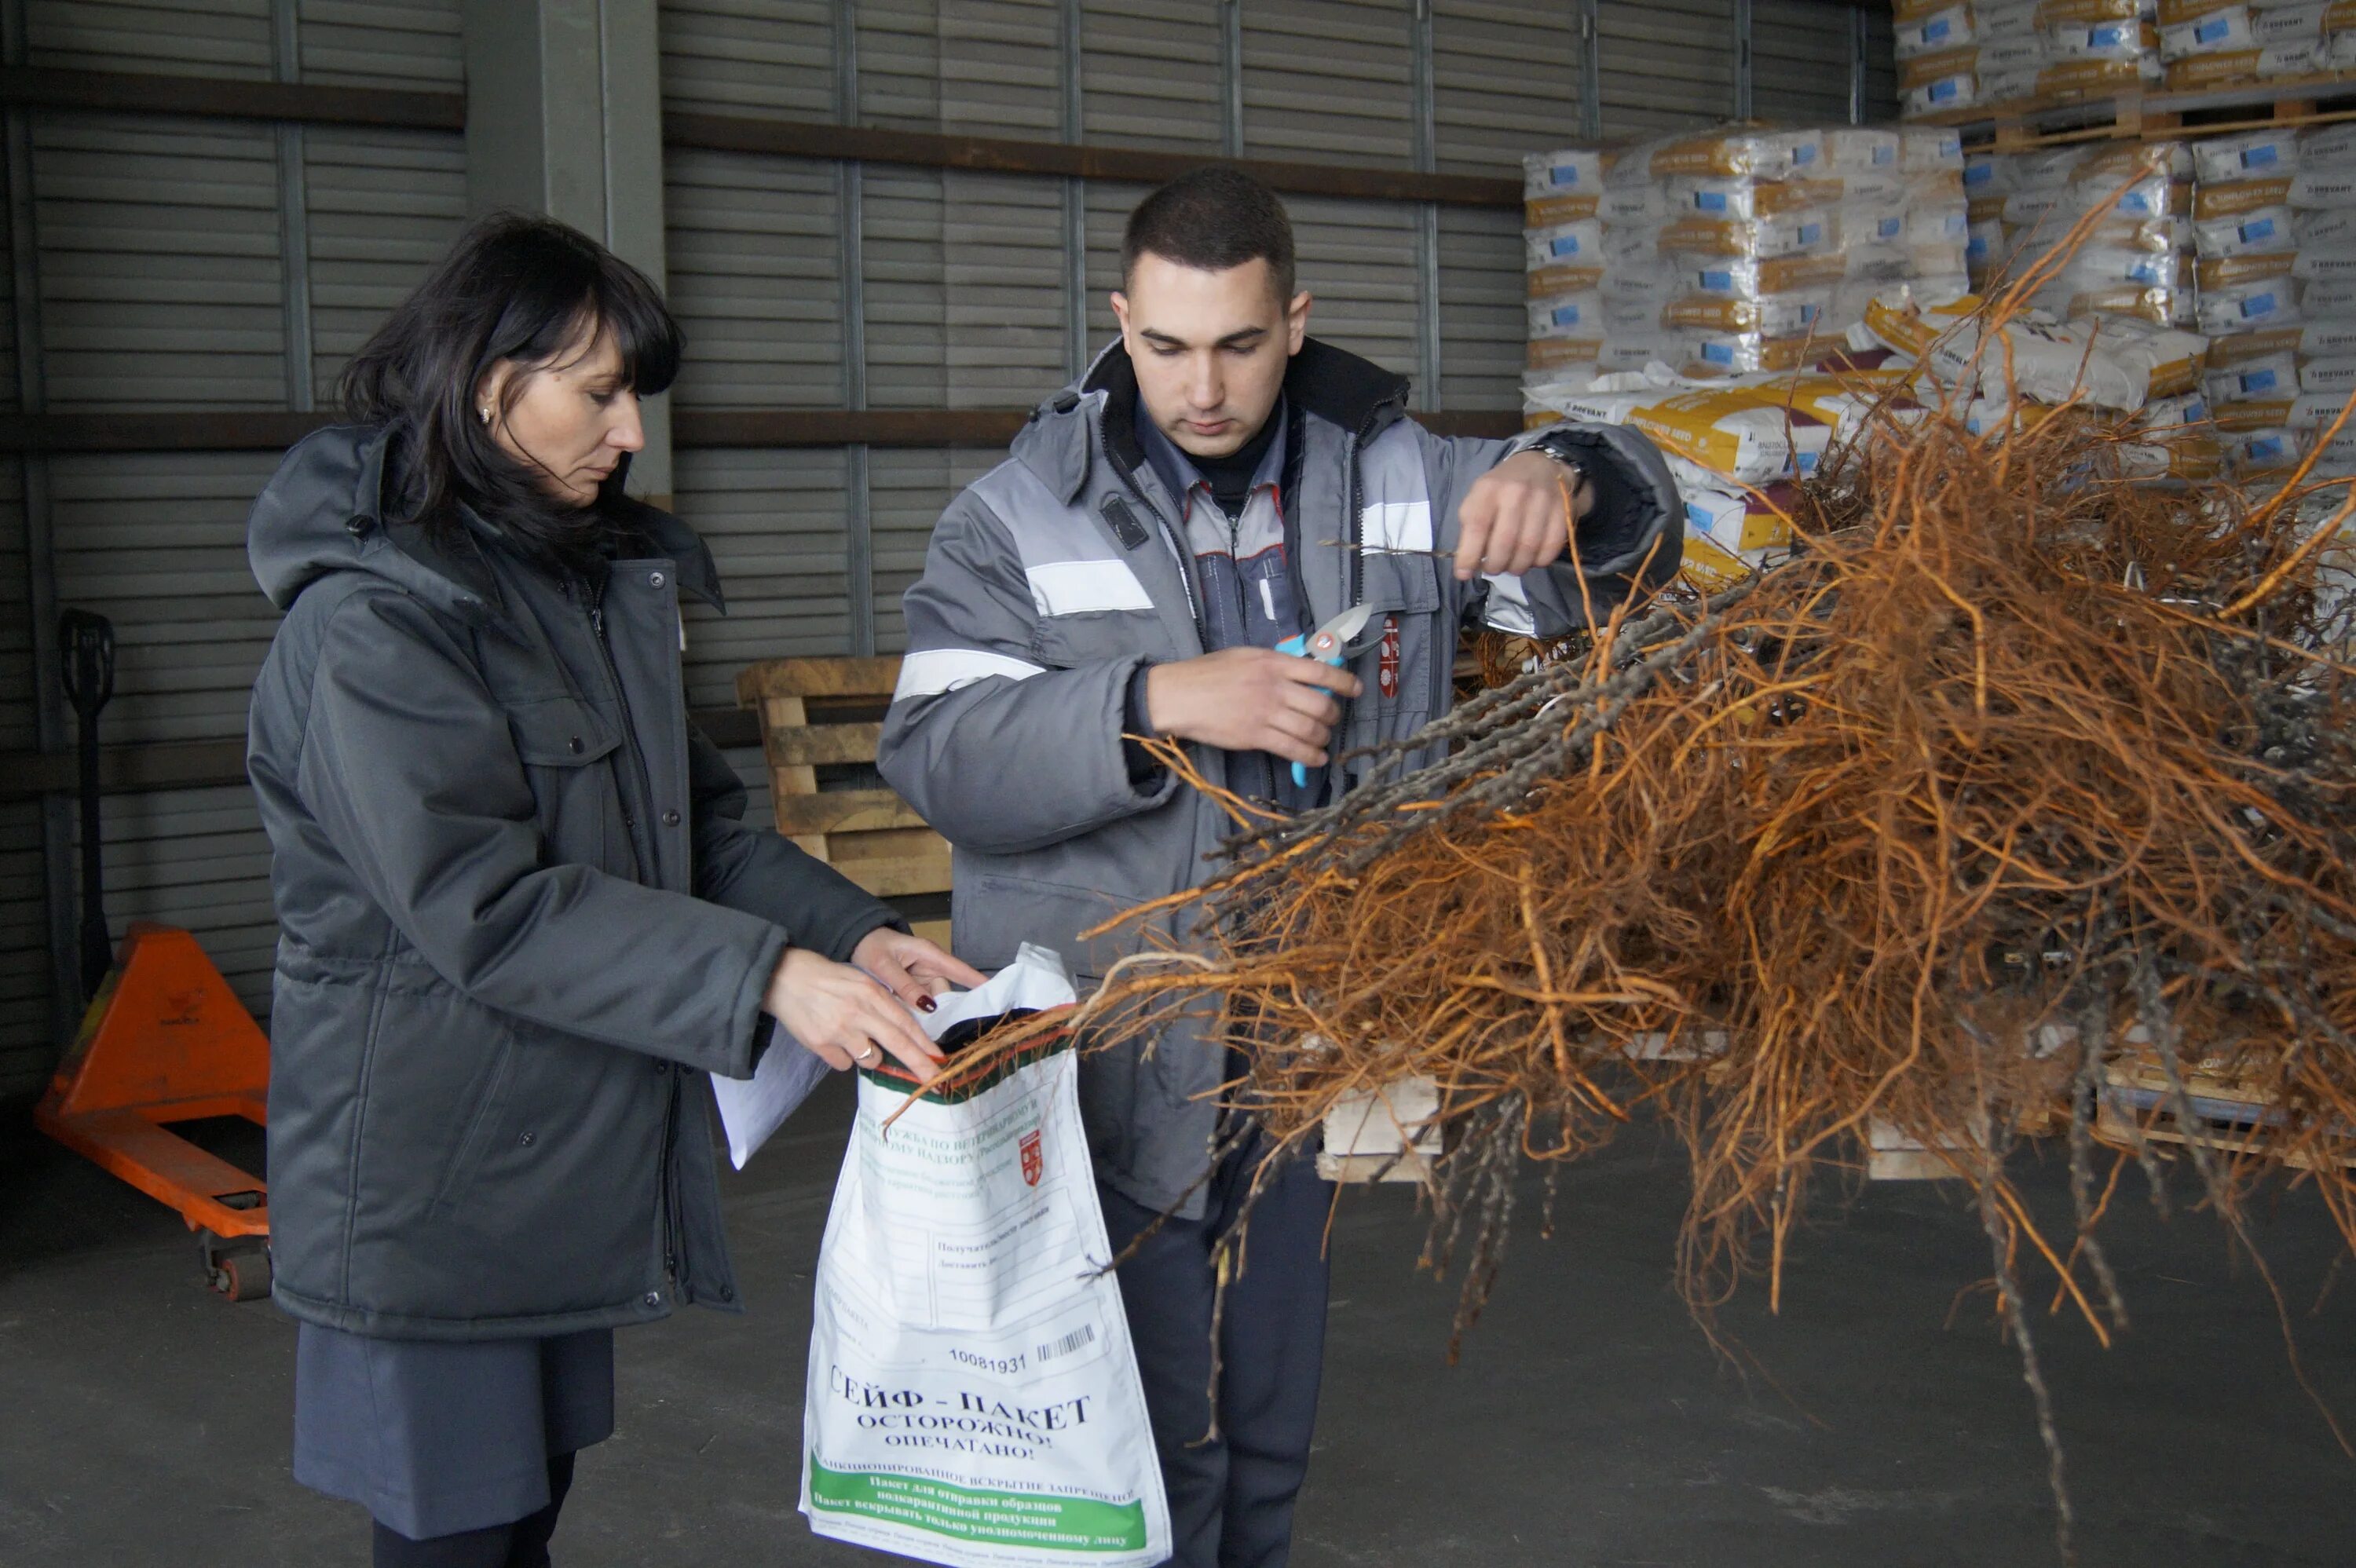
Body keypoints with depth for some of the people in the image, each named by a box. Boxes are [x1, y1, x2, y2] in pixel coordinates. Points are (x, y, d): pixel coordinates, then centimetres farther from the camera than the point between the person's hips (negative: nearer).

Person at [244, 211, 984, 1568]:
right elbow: (480, 906, -24)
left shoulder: (608, 579, 10)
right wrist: (767, 977, -27)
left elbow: (696, 819, 12)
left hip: (582, 1154, 8)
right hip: (436, 1188, -8)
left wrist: (851, 934, -4)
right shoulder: (369, 623, -17)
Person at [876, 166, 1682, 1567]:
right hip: (1106, 1071, -3)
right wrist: (1155, 704, -30)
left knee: (1270, 1437, 19)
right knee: (1145, 1447, 3)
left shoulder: (1394, 479, 2)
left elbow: (1633, 555, 1)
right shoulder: (1021, 517, -6)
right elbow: (940, 757, -15)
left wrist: (1564, 482, -23)